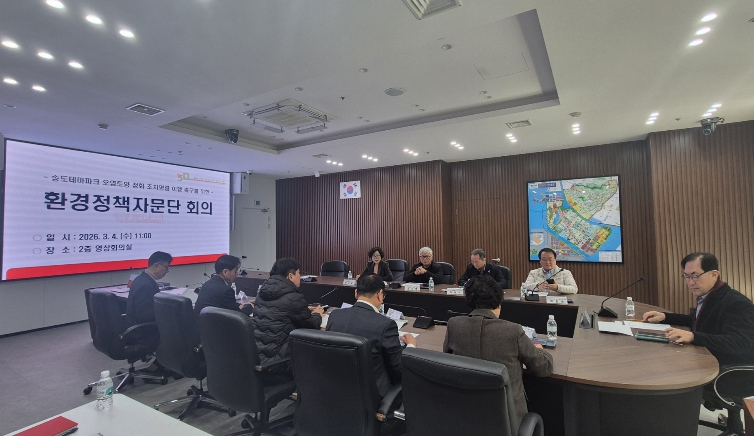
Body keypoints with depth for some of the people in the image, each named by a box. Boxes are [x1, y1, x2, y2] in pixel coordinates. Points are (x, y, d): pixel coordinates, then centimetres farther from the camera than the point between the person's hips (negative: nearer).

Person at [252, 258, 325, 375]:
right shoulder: (294, 298, -15)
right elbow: (311, 326, -2)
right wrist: (317, 314, 18)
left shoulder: (264, 290, 8)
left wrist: (305, 310, 23)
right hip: (272, 357, -8)